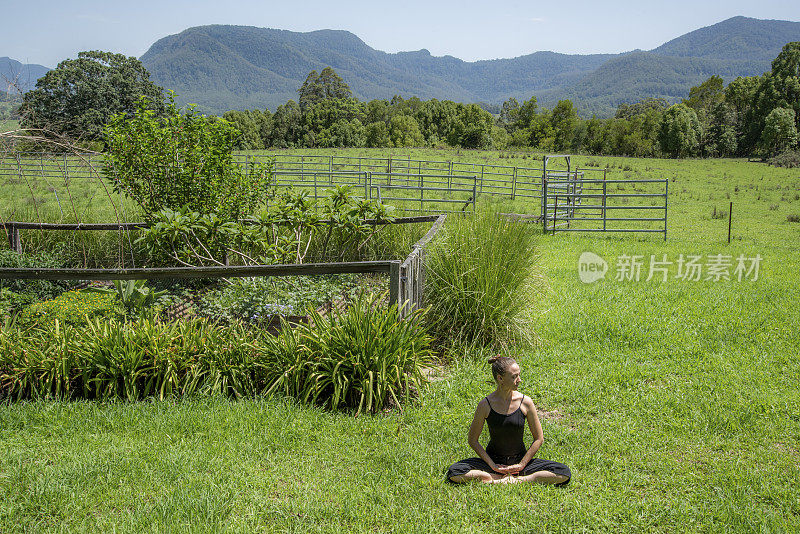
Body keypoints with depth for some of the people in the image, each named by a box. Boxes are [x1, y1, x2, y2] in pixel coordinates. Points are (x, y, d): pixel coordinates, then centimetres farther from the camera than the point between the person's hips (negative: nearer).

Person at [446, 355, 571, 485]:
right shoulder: (486, 404, -12)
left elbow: (538, 439, -1)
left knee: (564, 474, -20)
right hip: (493, 460, -1)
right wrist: (492, 465, -11)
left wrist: (522, 464, -8)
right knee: (454, 472, -27)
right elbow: (472, 440, -4)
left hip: (520, 460, 1)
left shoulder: (525, 402, -9)